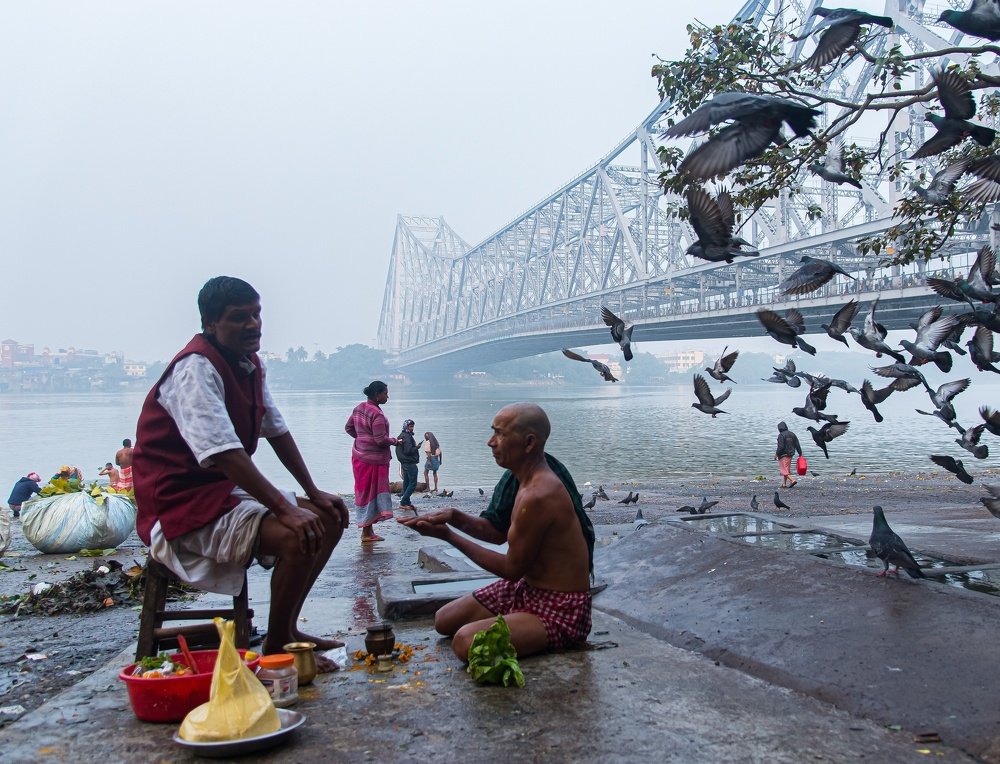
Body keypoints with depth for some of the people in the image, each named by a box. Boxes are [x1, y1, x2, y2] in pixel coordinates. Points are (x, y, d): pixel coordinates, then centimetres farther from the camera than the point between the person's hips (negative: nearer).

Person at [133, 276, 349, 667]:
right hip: (183, 505, -10)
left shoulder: (250, 364, 7)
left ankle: (286, 629, 14)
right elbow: (223, 454, -31)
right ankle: (274, 650, -8)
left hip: (228, 490, 10)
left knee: (330, 517, 7)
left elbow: (277, 431, 14)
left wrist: (313, 493, 9)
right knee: (297, 537, -28)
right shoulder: (196, 369, -21)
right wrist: (286, 509, -32)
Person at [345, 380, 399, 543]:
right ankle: (367, 532, 6)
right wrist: (394, 441, -6)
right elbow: (380, 439, -23)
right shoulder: (377, 414, -21)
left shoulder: (359, 408, 7)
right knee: (370, 493, -1)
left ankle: (368, 531, 21)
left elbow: (348, 428, 16)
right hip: (374, 459, -9)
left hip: (359, 455, 9)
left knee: (364, 492, 13)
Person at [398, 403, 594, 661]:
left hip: (561, 609, -9)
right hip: (527, 587, 9)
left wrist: (449, 536, -14)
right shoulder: (524, 477, 2)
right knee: (444, 620, 12)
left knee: (466, 642, -27)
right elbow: (498, 532, 14)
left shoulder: (539, 496, -29)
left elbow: (512, 569, -19)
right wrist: (455, 517, -4)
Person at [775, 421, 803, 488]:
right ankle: (784, 484, 16)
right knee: (787, 469, 14)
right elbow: (797, 445, 9)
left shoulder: (781, 435, -14)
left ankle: (793, 480, -22)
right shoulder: (792, 434, 8)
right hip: (790, 454, 8)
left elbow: (780, 446, -20)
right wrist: (800, 453, 15)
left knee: (783, 470, -6)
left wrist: (776, 454, -11)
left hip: (783, 455, -8)